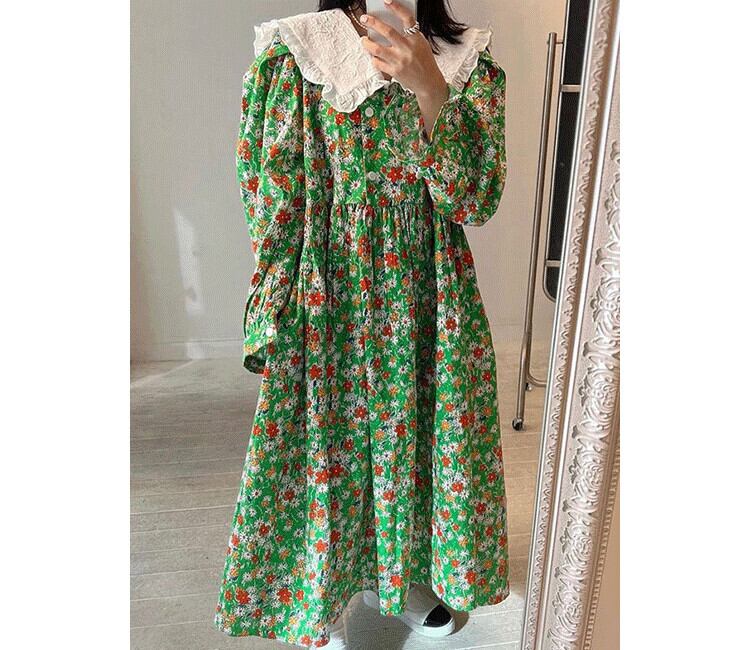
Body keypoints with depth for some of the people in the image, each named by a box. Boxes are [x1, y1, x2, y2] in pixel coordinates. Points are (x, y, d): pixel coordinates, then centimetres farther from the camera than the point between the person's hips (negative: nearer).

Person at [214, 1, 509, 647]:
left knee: (413, 438, 16)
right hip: (329, 301, -2)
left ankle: (390, 572, 46)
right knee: (320, 444, 9)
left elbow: (478, 199, -11)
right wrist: (269, 328, -7)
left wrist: (430, 90, -24)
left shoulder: (470, 63, 3)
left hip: (429, 302, 3)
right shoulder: (293, 54, -3)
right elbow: (273, 205, -5)